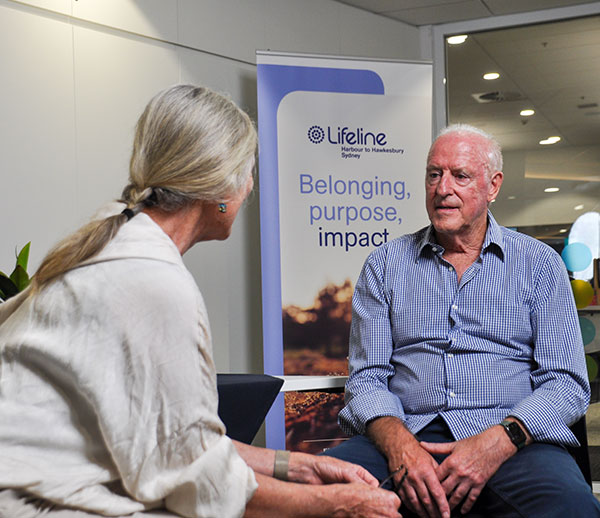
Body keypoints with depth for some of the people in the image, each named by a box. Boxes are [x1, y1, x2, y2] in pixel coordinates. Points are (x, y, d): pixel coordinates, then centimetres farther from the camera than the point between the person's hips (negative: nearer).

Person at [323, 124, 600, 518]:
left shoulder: (539, 263, 12)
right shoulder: (385, 264, 15)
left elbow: (567, 383, 4)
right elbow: (367, 378, 7)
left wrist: (497, 441, -15)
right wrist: (400, 446, -15)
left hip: (513, 437, 0)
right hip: (407, 433, 1)